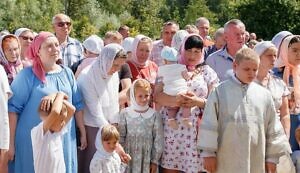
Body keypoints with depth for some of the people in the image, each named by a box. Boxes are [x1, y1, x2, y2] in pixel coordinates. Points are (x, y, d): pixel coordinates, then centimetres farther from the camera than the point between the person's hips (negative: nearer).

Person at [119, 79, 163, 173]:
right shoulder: (125, 113, -4)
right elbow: (120, 137, 3)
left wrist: (155, 161, 0)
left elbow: (158, 139, -1)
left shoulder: (154, 115, -5)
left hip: (147, 158, 0)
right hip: (129, 157, 0)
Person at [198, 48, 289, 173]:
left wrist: (272, 157, 9)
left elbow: (273, 129, 10)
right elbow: (209, 124, -2)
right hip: (226, 163, -2)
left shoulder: (264, 94, 5)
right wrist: (208, 153, -3)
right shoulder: (220, 92, -2)